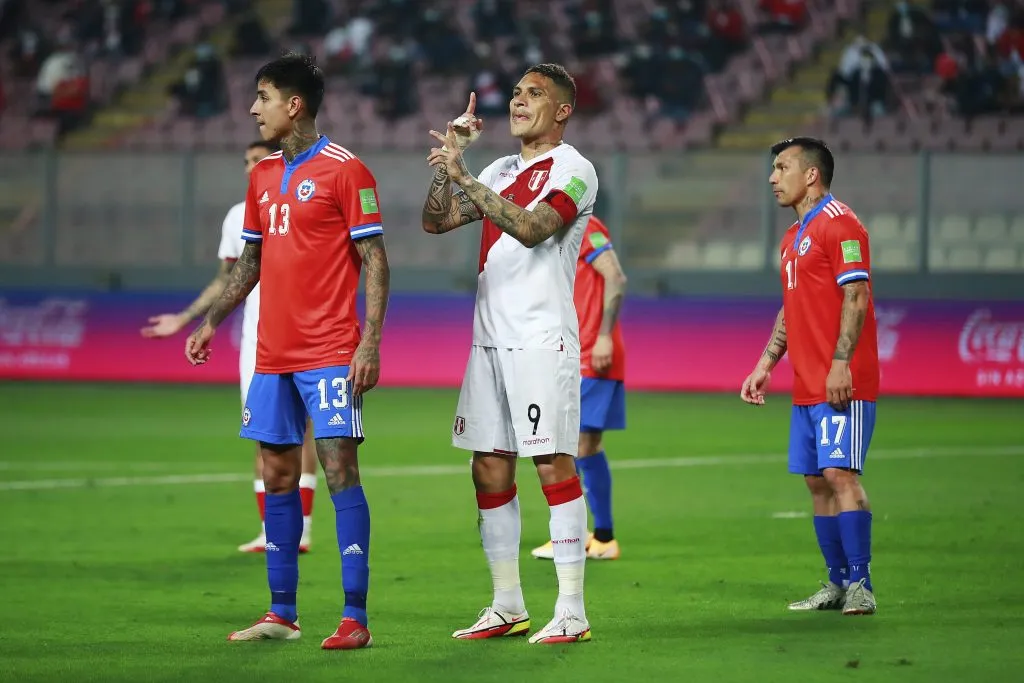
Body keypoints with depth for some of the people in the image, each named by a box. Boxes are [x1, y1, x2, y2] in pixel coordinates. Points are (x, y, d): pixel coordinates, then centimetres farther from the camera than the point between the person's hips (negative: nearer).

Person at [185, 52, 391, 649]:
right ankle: (282, 614, 15)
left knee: (340, 470, -10)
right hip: (273, 354, 7)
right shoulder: (263, 175, 15)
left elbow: (375, 261, -9)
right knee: (278, 476, 8)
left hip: (330, 354, -7)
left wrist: (371, 341, -17)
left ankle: (356, 619, -9)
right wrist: (212, 321, 16)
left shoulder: (345, 170, -7)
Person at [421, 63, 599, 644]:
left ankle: (572, 612, -9)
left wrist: (464, 178, -23)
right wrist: (449, 158, 6)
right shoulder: (500, 171, 19)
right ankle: (508, 607, 15)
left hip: (542, 339, -8)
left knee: (554, 466, -9)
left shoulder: (573, 170, -5)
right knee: (490, 470, 7)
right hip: (491, 337, 8)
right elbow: (436, 221, 17)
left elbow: (532, 228, -21)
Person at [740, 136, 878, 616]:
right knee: (817, 481, 8)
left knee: (840, 474, -13)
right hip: (807, 386, 9)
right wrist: (765, 365, 19)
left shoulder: (839, 224, -9)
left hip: (841, 383, -9)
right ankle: (838, 584, 13)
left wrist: (841, 363, -23)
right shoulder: (793, 237, 20)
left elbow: (856, 297, -16)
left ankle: (860, 585, -12)